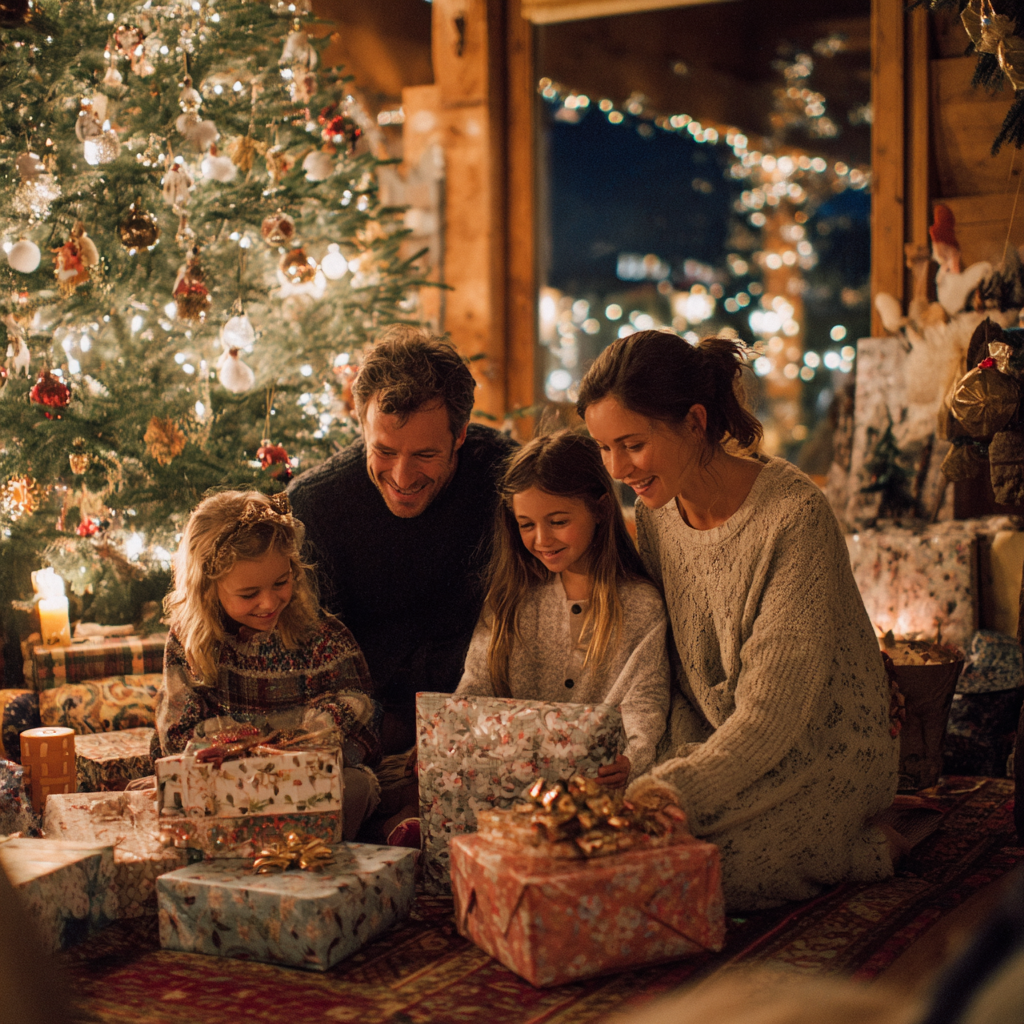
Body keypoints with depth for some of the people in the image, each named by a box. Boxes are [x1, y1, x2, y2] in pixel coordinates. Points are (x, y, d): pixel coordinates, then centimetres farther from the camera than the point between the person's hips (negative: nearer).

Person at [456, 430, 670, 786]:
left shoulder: (642, 606, -3)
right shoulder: (511, 596, 9)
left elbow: (644, 706, -8)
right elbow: (477, 687, 7)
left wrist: (628, 760, -30)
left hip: (599, 773, -2)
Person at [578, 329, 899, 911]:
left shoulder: (795, 517, -23)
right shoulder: (656, 511, 0)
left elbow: (774, 712, -25)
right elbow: (673, 665, 7)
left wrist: (672, 792, -33)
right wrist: (682, 762, -11)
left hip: (821, 754, -7)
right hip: (716, 745, 8)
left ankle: (854, 850, 0)